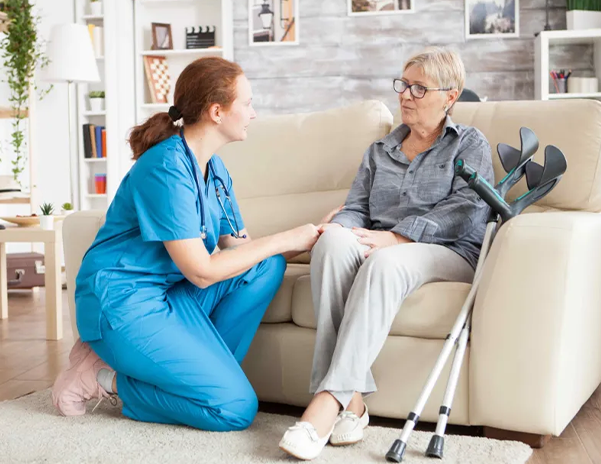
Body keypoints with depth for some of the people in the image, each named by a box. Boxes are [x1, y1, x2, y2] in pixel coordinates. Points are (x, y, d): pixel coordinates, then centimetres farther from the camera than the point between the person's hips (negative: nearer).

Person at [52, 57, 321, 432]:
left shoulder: (214, 168, 9)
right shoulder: (167, 168, -20)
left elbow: (238, 247, 8)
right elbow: (202, 271, -21)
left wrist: (311, 242, -3)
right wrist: (283, 239, -14)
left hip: (170, 294, 9)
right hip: (124, 302, -9)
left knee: (268, 266, -8)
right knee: (235, 408, -15)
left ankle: (203, 368, -4)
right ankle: (104, 378, -2)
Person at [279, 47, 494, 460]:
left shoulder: (470, 144, 13)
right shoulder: (380, 151, 28)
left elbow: (466, 210, -4)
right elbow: (356, 208, 16)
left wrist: (395, 237, -17)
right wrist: (339, 228, -11)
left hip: (449, 253, -3)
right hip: (379, 250, 4)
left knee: (384, 263, -39)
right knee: (334, 241, -33)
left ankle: (330, 399, -45)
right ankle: (352, 400, -40)